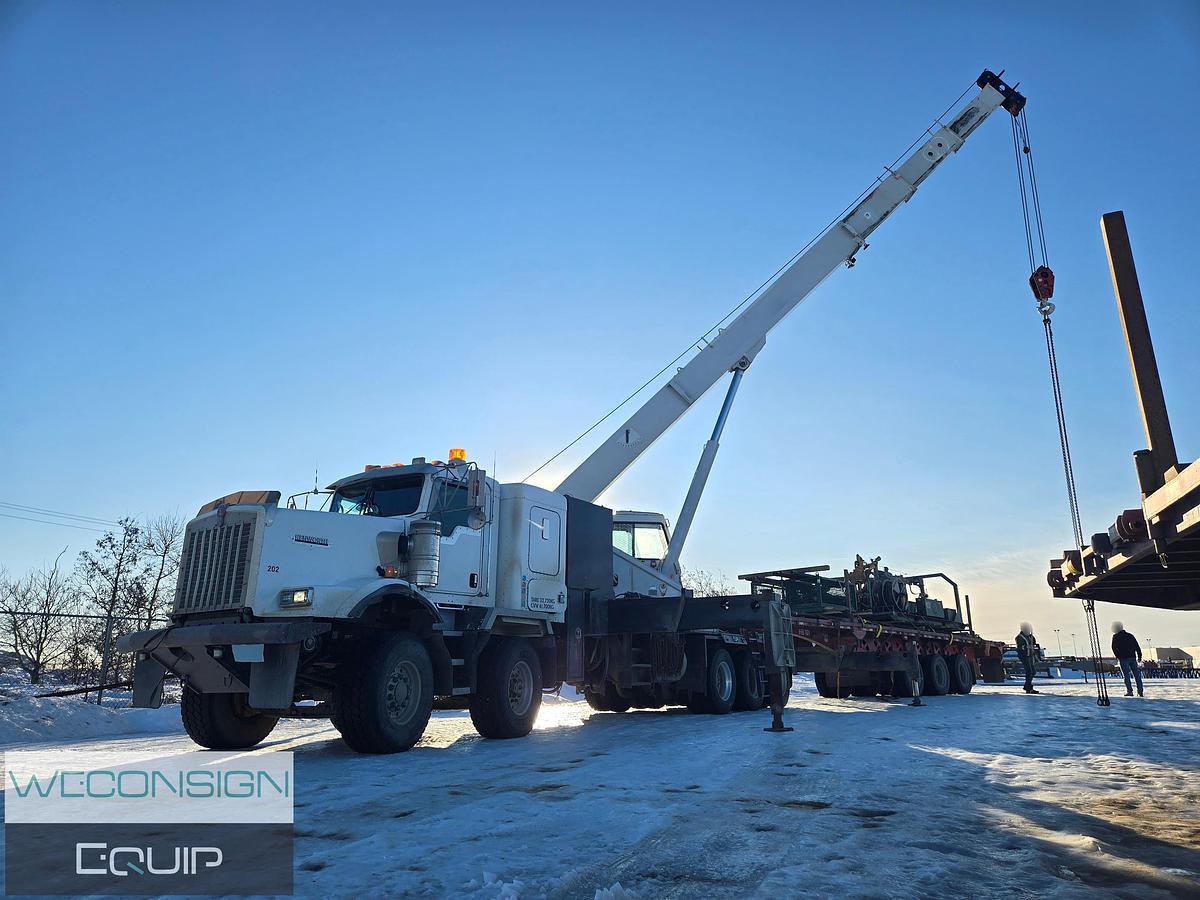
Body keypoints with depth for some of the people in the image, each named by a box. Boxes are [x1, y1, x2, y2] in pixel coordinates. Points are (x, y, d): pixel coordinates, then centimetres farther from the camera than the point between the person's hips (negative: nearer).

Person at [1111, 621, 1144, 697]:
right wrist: (1139, 657, 14)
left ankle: (1129, 691, -6)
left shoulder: (1115, 637, 1)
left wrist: (1117, 656, 4)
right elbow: (1137, 646, 12)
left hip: (1123, 658, -4)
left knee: (1126, 675, -1)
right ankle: (1140, 692, 4)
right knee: (1137, 675, 6)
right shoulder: (1130, 636, 14)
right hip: (1133, 657, 4)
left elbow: (1114, 648, -5)